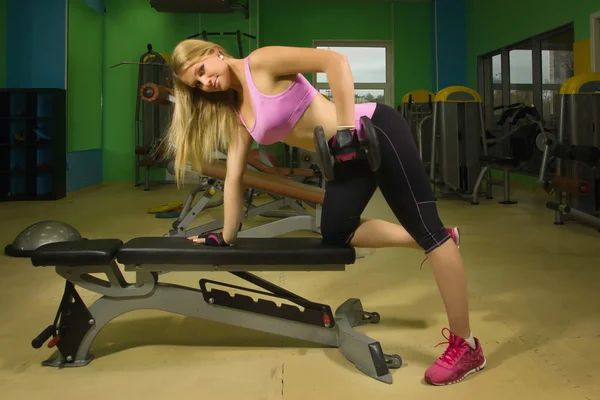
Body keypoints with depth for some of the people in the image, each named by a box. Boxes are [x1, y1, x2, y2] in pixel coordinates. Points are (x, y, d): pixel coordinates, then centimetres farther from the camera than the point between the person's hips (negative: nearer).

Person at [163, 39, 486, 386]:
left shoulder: (261, 63, -10)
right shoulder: (235, 115, 12)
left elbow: (335, 61, -21)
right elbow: (234, 178, 15)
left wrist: (347, 128, -25)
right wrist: (226, 238, 17)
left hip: (374, 131, -9)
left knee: (425, 228, -7)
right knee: (335, 232, 11)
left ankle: (466, 345, 1)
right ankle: (437, 240, 17)